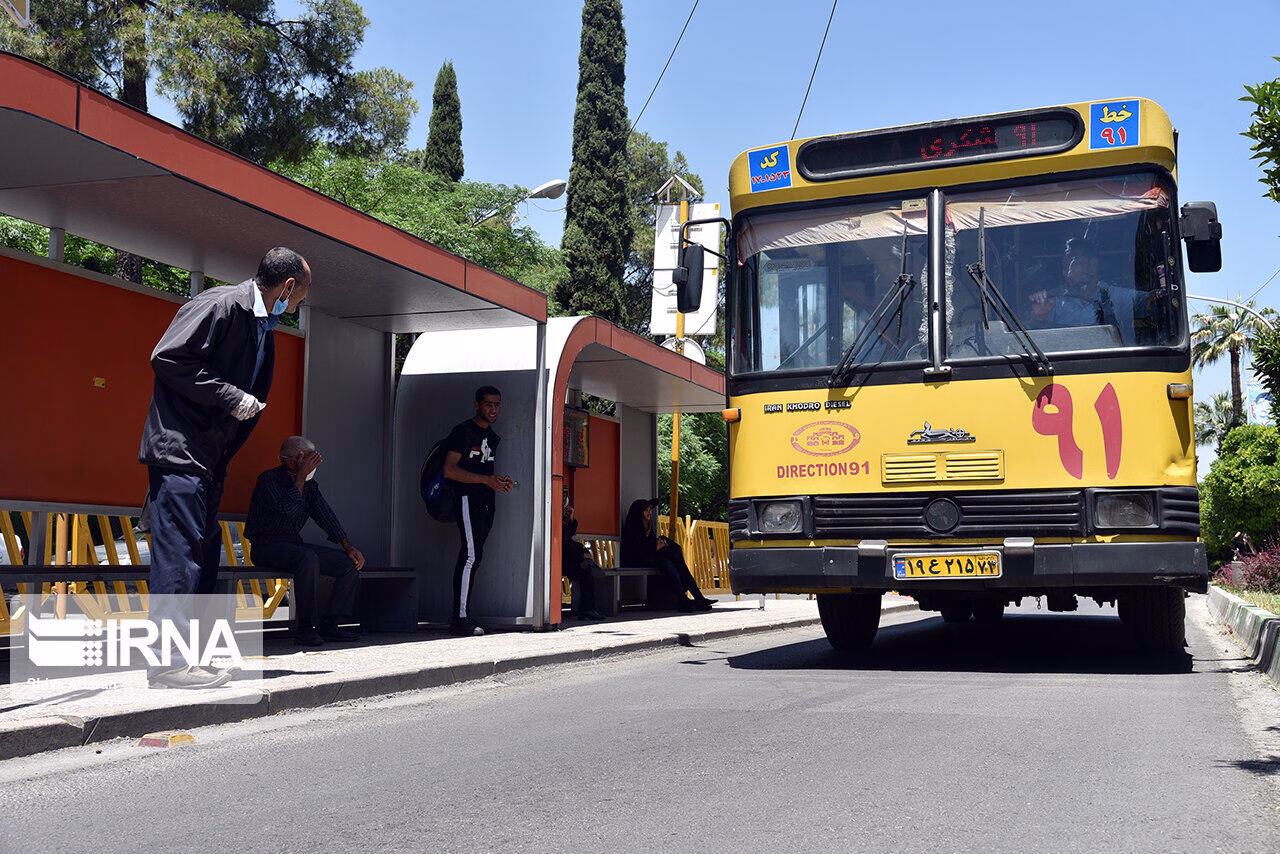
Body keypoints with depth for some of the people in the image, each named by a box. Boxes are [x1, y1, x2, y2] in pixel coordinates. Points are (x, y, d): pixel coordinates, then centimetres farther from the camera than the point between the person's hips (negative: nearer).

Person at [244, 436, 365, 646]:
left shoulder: (310, 486, 11)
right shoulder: (269, 479, -11)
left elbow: (326, 516, 10)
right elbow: (289, 508, -27)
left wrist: (347, 546, -3)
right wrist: (301, 476, -22)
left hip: (294, 544, 8)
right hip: (267, 545, -8)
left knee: (351, 562, -7)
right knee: (308, 558, -38)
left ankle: (329, 625, -6)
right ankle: (305, 628, -31)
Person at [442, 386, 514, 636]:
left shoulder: (493, 436, 21)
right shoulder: (463, 431, -5)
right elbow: (450, 469, -13)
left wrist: (501, 482, 6)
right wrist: (487, 480, -17)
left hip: (486, 502, 8)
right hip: (467, 499, -8)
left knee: (473, 557, 5)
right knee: (470, 555, -15)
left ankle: (459, 615, 8)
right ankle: (460, 618, -15)